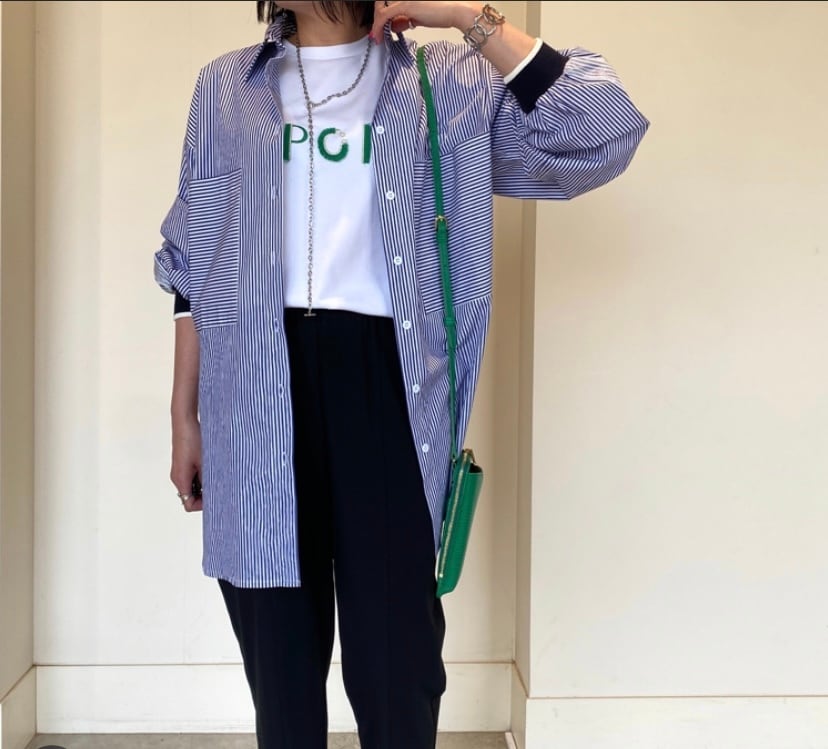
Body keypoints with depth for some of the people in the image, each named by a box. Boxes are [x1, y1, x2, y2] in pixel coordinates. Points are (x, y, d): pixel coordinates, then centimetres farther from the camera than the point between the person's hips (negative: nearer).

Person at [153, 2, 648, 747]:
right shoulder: (227, 87, 12)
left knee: (395, 649, 2)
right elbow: (196, 263, 13)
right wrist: (185, 416, 10)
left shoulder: (446, 83, 6)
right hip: (257, 388, 2)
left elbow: (603, 135, -7)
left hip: (385, 380, -2)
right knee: (276, 650, 10)